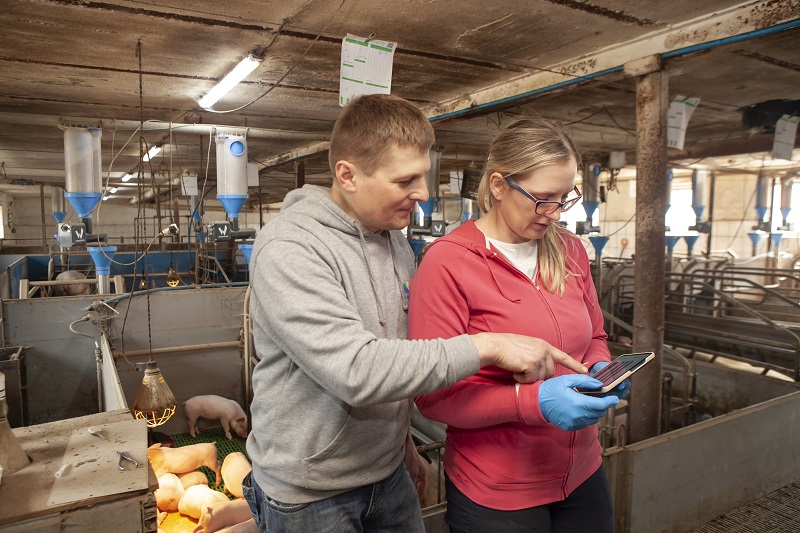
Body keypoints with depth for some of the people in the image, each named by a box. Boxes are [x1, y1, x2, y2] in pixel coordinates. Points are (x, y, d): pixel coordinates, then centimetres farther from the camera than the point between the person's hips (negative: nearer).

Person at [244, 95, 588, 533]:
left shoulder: (397, 242, 2)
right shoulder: (287, 249, -23)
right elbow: (356, 371, -32)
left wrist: (403, 441, 14)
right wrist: (487, 347, -30)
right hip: (309, 495, -6)